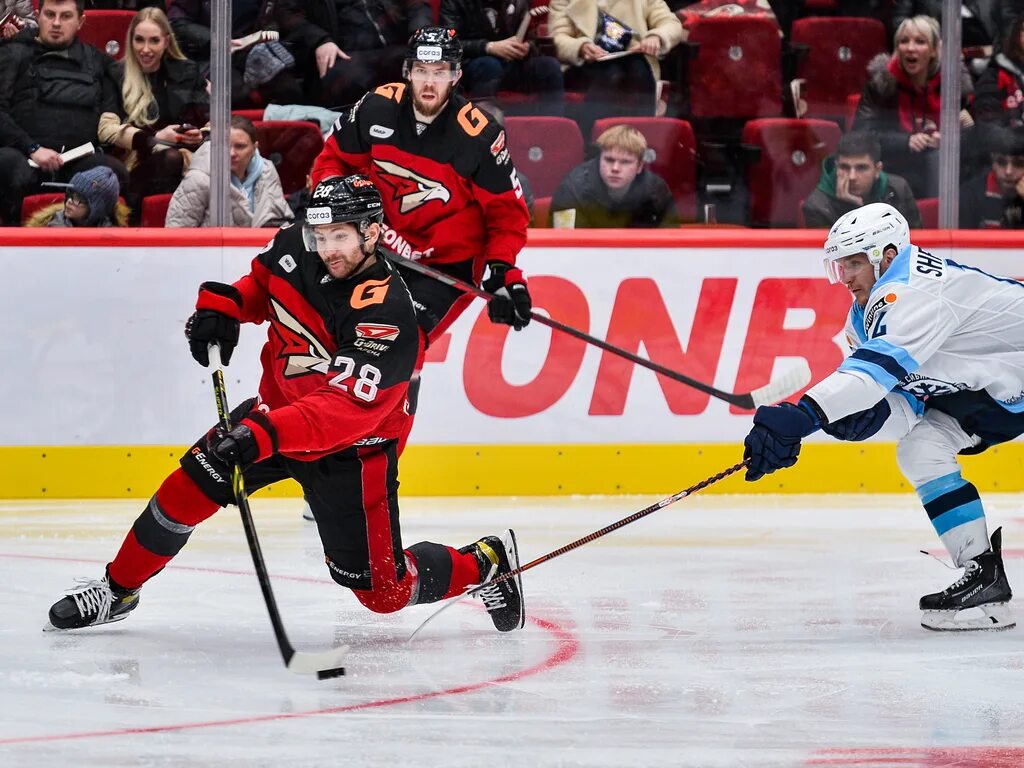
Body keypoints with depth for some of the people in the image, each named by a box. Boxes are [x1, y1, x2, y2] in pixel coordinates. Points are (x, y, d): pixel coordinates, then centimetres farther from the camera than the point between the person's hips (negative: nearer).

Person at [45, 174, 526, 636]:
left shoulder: (389, 314, -30)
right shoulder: (294, 249, -10)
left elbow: (346, 408, -38)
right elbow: (261, 284, 15)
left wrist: (266, 435, -49)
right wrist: (221, 306, -6)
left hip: (351, 447, -6)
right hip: (277, 409, 6)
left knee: (384, 590, -5)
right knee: (188, 490, -7)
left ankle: (485, 564, 21)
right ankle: (118, 590, 14)